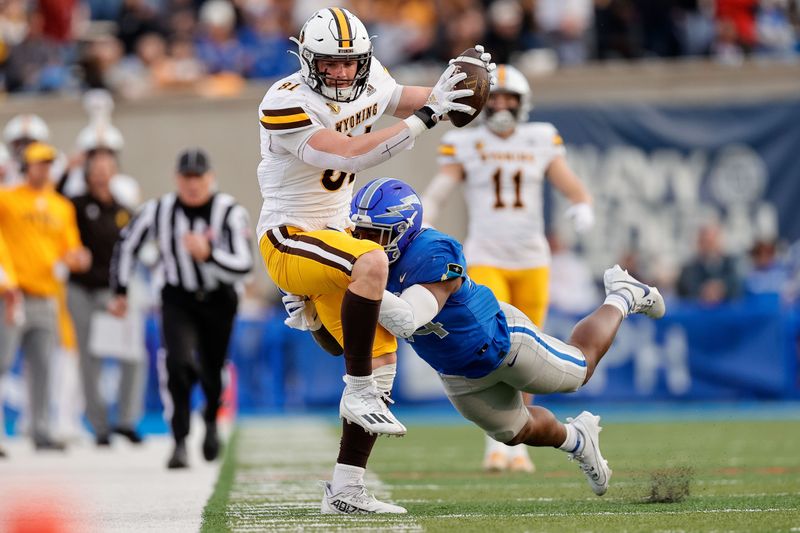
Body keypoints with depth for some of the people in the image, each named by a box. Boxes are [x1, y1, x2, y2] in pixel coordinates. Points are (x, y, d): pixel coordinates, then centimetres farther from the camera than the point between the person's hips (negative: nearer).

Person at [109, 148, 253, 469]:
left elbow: (243, 268, -26)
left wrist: (207, 254, -41)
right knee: (180, 364, -22)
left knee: (212, 373, 10)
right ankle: (180, 442, -18)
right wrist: (120, 291, 8)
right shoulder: (159, 211, -10)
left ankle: (211, 419, 45)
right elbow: (126, 244, 7)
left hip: (219, 301, 0)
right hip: (178, 301, 0)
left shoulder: (230, 213, -18)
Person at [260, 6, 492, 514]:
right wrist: (426, 115, -33)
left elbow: (405, 102, 22)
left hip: (334, 239, 8)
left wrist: (449, 89, 0)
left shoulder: (368, 82, 1)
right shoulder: (286, 104, -22)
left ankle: (346, 491, 7)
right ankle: (358, 392, -24)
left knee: (382, 359, 3)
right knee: (371, 261, -37)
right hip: (288, 240, -8)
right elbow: (350, 154, -33)